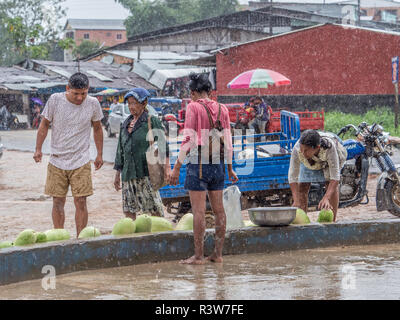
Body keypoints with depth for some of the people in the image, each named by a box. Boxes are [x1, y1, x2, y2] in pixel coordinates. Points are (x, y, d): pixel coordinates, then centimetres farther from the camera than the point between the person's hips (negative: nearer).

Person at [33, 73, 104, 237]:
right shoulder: (55, 100, -7)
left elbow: (97, 129, 13)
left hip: (81, 161, 0)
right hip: (57, 160, 0)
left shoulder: (93, 104, -3)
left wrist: (99, 155, 15)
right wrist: (38, 149, -2)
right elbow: (44, 125, 5)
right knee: (58, 201, 2)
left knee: (80, 201, -6)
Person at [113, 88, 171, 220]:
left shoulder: (152, 121, -1)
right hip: (128, 174, 6)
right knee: (129, 210, 4)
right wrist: (117, 174, 22)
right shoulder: (125, 124, 17)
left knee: (155, 209, -8)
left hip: (146, 173, -6)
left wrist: (166, 167, -20)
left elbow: (162, 144, -9)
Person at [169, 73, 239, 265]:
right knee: (218, 209, 8)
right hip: (218, 162, 6)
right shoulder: (222, 109, 10)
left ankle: (198, 256, -6)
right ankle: (218, 254, 11)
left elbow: (188, 140, -11)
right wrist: (230, 168, 18)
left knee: (199, 210, -6)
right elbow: (227, 142, 10)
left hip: (198, 162, -6)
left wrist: (176, 168, -8)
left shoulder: (193, 107, -6)